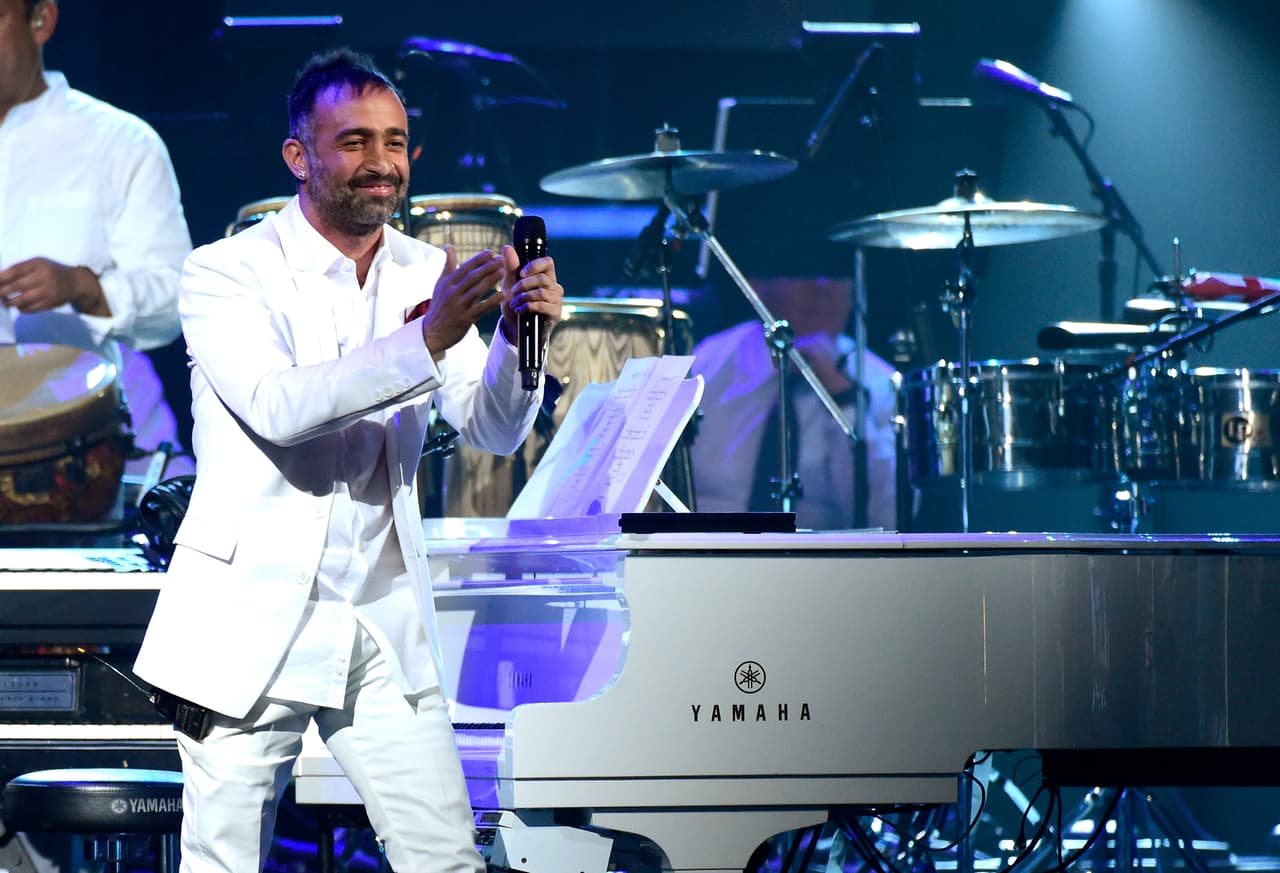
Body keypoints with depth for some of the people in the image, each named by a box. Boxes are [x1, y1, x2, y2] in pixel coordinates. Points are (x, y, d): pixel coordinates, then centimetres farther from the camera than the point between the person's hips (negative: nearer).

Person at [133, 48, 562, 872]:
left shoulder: (429, 274, 7)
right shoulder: (228, 272, -8)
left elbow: (494, 430, 1)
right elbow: (277, 406, -25)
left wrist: (517, 336, -20)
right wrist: (427, 338, -33)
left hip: (383, 627, 4)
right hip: (252, 623, -4)